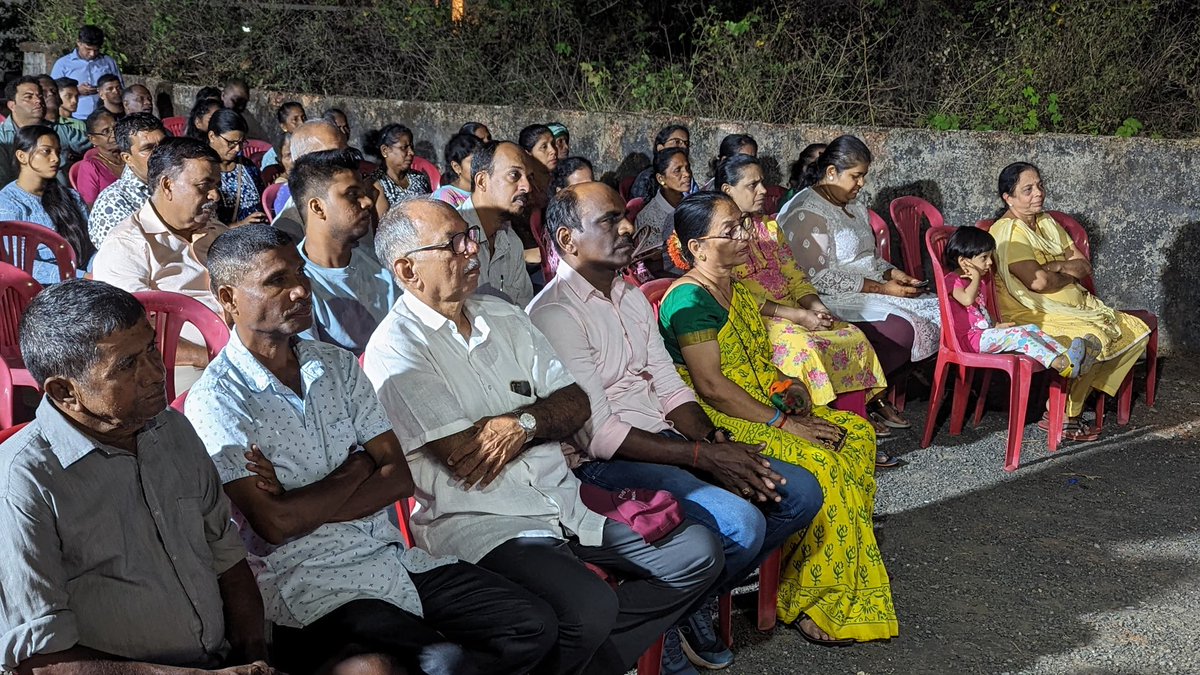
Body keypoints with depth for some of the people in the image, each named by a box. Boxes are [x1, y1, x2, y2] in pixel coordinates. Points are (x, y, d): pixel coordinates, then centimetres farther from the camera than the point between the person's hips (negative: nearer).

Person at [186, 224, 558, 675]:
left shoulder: (338, 365, 10)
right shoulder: (214, 401, -8)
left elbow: (399, 477, 3)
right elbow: (276, 525, -16)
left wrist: (302, 508, -10)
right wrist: (357, 469, -3)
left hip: (390, 555, 6)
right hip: (309, 586, -6)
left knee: (533, 625, -9)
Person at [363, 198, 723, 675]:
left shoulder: (503, 317, 14)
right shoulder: (396, 349, -8)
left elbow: (575, 403, 9)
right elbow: (466, 458, -16)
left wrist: (524, 423, -13)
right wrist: (543, 419, -1)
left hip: (563, 501, 8)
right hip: (481, 523, -8)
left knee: (698, 553, -3)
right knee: (591, 608, -32)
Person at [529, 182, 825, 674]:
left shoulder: (633, 299, 15)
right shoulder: (555, 314, -13)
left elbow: (670, 388, 14)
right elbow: (597, 435, -18)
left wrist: (717, 443, -6)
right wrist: (703, 458, -19)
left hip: (667, 440, 9)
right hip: (605, 466, -9)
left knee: (800, 492, -1)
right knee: (741, 522, -28)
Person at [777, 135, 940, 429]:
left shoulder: (853, 206, 17)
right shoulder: (807, 212, -15)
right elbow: (819, 279, -21)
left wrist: (892, 274, 2)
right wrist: (882, 288, -19)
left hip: (870, 291, 10)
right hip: (834, 303, -10)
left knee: (936, 313, -7)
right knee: (901, 330, -29)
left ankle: (878, 395, 1)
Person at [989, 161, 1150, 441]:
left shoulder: (1047, 222, 14)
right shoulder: (1009, 232, -15)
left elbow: (1084, 266, 9)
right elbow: (1038, 282, -26)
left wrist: (1057, 266, -14)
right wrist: (1069, 275, -5)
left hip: (1076, 306, 10)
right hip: (1033, 315, -10)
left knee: (1136, 331, 0)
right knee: (1091, 339, -32)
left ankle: (1082, 392, 3)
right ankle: (1063, 418, -16)